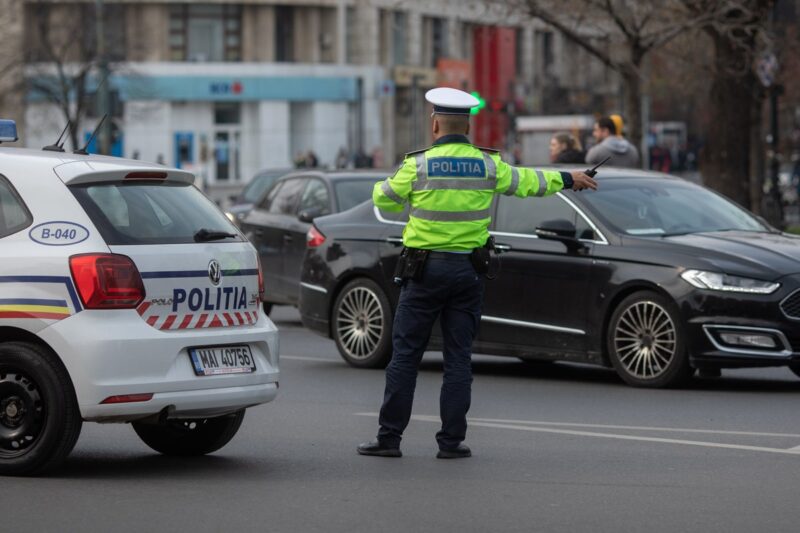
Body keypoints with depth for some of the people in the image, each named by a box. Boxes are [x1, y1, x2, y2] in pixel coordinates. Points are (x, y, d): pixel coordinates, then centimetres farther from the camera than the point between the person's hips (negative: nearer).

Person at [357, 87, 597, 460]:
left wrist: (381, 187, 31)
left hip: (424, 271, -2)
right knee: (458, 358, 7)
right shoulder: (488, 165, 1)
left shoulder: (418, 165, -7)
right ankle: (451, 441, 6)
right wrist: (568, 179, 33)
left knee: (405, 354, 3)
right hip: (468, 271, 2)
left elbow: (384, 199, 6)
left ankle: (389, 437, 3)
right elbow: (527, 181, 16)